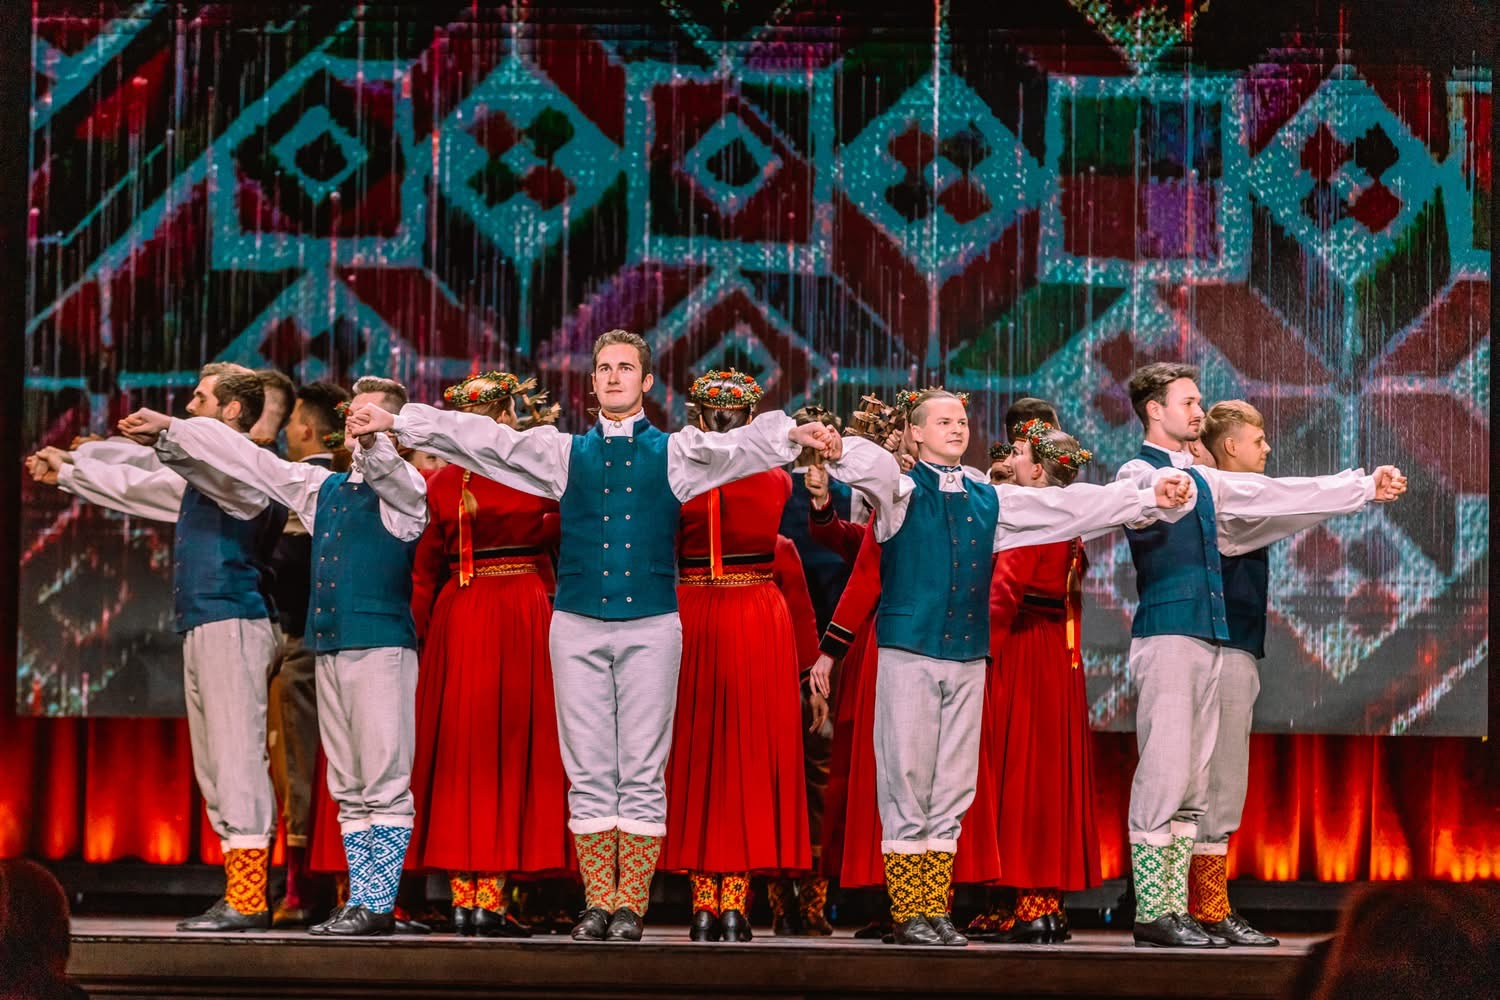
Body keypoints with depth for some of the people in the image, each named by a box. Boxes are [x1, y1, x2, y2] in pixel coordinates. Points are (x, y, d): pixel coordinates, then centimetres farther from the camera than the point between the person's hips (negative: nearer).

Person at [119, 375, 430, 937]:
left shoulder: (402, 490, -1)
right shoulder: (322, 487, 19)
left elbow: (388, 470, -25)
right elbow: (247, 461, 22)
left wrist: (372, 442, -48)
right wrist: (170, 433, 21)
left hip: (381, 645, -7)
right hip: (329, 647, 7)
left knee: (384, 783, -8)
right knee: (348, 788, 7)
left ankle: (377, 904, -9)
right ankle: (361, 901, 9)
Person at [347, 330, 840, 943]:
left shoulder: (677, 452, 9)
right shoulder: (564, 452, 13)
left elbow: (740, 445, -7)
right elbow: (483, 439, 8)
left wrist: (793, 434, -27)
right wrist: (394, 424, 2)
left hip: (650, 623, -1)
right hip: (578, 624, 2)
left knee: (643, 773, -2)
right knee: (588, 773, 2)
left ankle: (631, 905, 3)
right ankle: (598, 903, 7)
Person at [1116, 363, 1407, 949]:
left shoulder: (1201, 480, 21)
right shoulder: (1138, 473, -5)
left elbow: (1268, 496, 21)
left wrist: (1363, 488, 19)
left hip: (1209, 637, 9)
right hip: (1166, 635, -9)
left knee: (1193, 784, 7)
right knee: (1163, 776, -11)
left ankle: (1175, 909, 9)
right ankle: (1151, 916, -10)